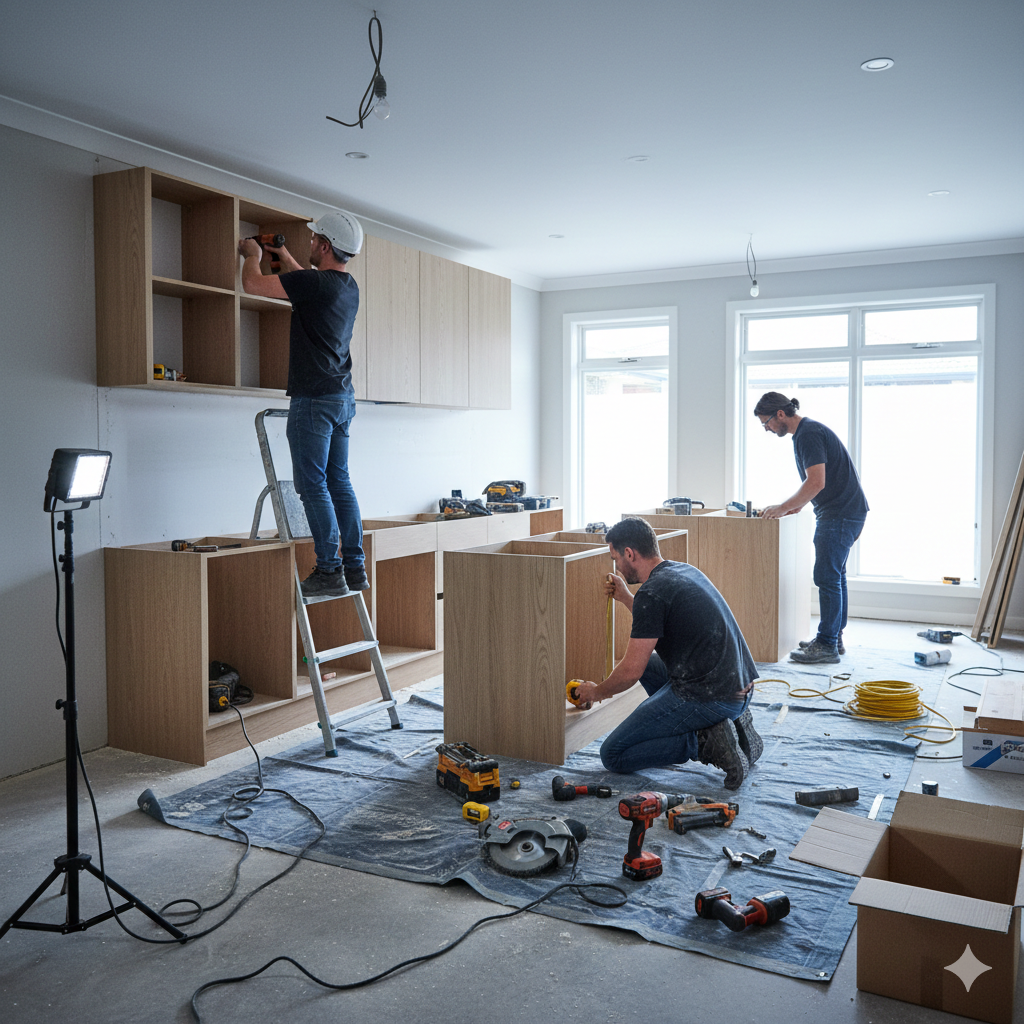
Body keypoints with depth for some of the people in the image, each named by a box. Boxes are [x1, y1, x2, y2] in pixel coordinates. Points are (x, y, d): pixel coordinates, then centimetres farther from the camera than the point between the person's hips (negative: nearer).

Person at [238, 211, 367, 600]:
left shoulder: (315, 283, -14)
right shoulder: (348, 286, 12)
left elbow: (253, 283, -8)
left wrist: (252, 254, 12)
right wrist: (281, 254, 42)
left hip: (314, 398, -9)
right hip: (343, 397, 9)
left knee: (313, 484, -5)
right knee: (338, 481, 11)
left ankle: (329, 571, -5)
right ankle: (354, 567, 12)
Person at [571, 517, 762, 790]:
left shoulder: (652, 592, -16)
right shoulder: (684, 570, 13)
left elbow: (630, 672, -13)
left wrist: (595, 692, 6)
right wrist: (625, 597, 27)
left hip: (709, 698, -9)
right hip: (741, 687, 9)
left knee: (613, 755, 0)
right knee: (646, 661, 30)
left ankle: (705, 742, -9)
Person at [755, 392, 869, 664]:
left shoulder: (808, 434, -18)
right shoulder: (806, 431, 16)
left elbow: (816, 482, -26)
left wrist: (783, 508, -20)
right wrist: (795, 506, 15)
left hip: (839, 515, -11)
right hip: (847, 512, 11)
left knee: (827, 577, -8)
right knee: (835, 575, 15)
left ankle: (827, 646, -4)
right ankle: (834, 638, 23)